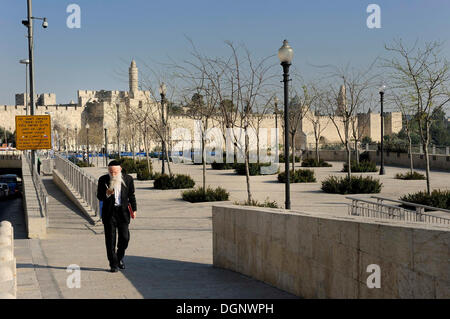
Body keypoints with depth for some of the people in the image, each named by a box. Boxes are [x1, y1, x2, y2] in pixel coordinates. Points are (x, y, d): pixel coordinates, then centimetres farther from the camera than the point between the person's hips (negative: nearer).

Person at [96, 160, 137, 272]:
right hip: (109, 213, -1)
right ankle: (113, 264, 9)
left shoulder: (128, 179, 1)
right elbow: (99, 196, -2)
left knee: (124, 237, 0)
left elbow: (131, 195, 12)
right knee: (110, 239, 0)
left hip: (123, 212, 1)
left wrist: (134, 209, 6)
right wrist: (107, 194, -23)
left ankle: (120, 258, 26)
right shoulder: (103, 180, -3)